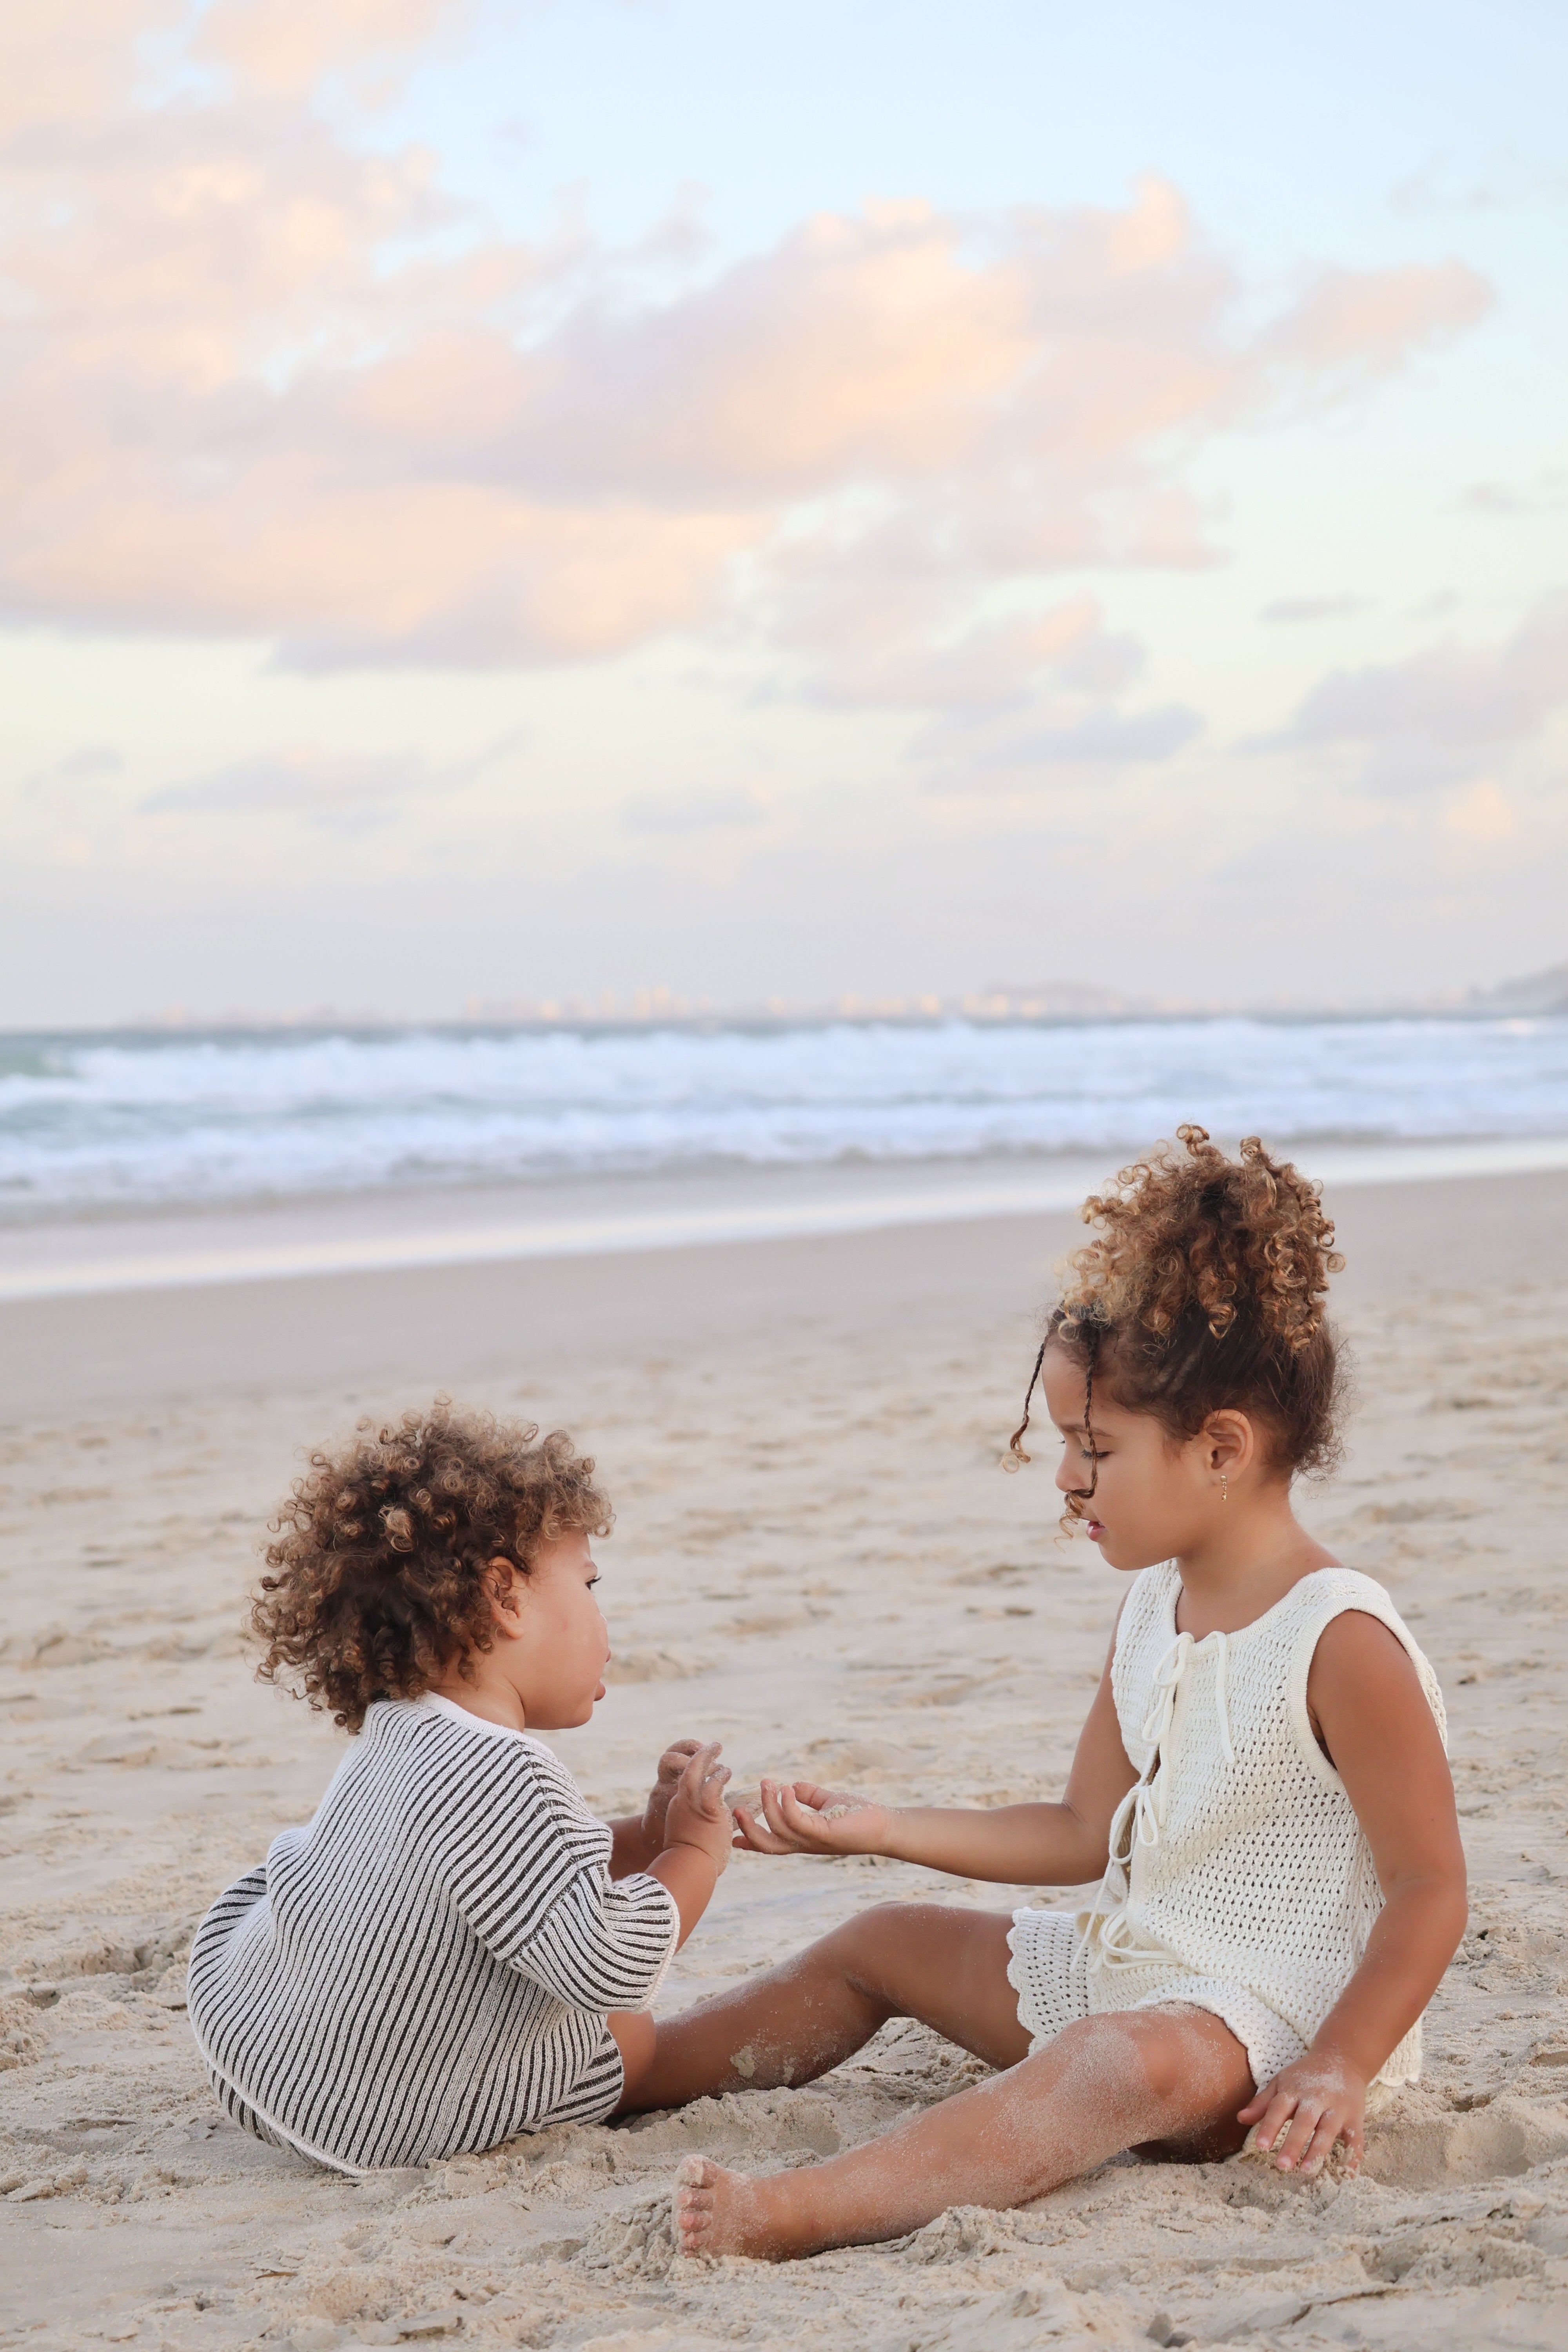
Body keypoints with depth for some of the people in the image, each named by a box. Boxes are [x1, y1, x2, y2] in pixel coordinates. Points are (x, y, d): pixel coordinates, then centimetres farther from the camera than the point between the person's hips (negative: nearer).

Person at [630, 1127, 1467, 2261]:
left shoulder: (1341, 1642, -19)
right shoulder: (1153, 1608, 8)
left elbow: (1432, 1890, -18)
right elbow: (1087, 1832, 16)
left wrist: (1338, 2072, -26)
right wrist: (878, 1827, 11)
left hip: (1277, 2021, -10)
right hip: (1130, 1962, 10)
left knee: (1130, 2058, -41)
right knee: (884, 1944, 17)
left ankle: (806, 2211, -60)